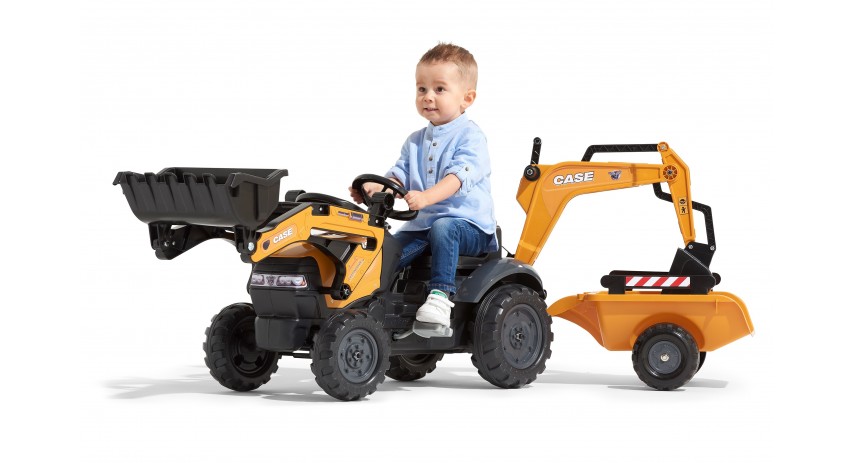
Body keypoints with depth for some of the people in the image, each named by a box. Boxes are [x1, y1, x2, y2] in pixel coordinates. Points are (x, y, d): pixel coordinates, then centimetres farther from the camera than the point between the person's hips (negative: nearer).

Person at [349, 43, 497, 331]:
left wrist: (426, 197, -40)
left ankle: (440, 295, -41)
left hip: (467, 224, -6)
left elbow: (458, 176, -23)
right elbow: (400, 176, 11)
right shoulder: (415, 142, 17)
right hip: (422, 225, 7)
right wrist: (377, 187, -13)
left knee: (443, 228, -37)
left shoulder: (470, 137, -7)